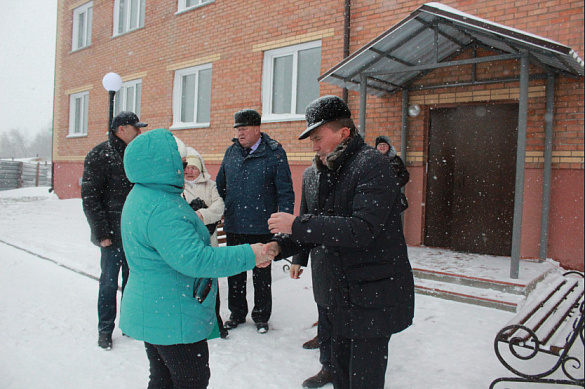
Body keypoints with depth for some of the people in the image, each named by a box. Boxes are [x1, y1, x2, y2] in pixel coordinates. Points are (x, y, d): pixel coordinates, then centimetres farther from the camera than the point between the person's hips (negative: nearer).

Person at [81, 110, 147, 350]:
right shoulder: (100, 156, -8)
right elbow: (90, 198, -10)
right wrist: (101, 233, -14)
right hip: (114, 232, -5)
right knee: (109, 281, 3)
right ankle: (105, 330, 19)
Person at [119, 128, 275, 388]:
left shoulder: (142, 196, 7)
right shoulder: (162, 208, -28)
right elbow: (193, 259, -33)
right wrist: (249, 255, -28)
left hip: (150, 313, 10)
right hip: (173, 318, -10)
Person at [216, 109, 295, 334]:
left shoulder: (275, 153, -7)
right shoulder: (231, 152, 6)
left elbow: (285, 192, -6)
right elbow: (220, 186, 16)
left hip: (262, 228, -4)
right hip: (233, 226, 4)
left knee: (262, 274, 11)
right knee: (235, 273, 15)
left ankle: (261, 316, 28)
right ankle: (237, 313, 32)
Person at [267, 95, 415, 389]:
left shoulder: (372, 165, -16)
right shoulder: (325, 172, 10)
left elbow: (362, 230, -28)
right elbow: (317, 228, 14)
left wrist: (297, 224, -27)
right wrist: (280, 246, -3)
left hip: (371, 296, -8)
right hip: (339, 294, 8)